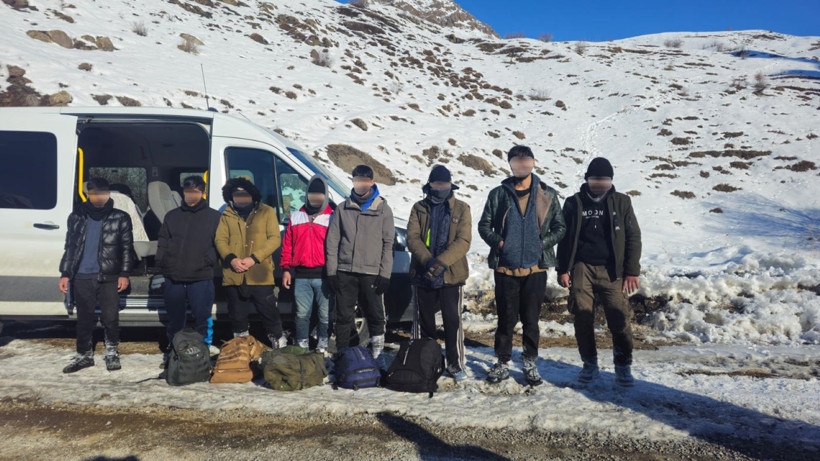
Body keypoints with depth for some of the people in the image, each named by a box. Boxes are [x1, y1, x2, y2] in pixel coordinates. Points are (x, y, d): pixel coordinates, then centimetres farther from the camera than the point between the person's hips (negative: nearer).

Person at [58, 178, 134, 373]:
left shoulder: (120, 218, 3)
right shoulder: (77, 217, 12)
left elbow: (127, 248, 2)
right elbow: (70, 247, 14)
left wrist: (124, 274, -5)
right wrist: (65, 274, 8)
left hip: (108, 277, -2)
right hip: (82, 278, 3)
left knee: (110, 317, -2)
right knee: (84, 319, 10)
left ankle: (112, 352, 17)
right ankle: (84, 355, 22)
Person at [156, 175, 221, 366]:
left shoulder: (213, 216, 5)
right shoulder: (172, 216, 15)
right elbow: (162, 242, 15)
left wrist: (209, 262, -8)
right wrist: (162, 262, 3)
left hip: (201, 277, -3)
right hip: (173, 278, 3)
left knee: (201, 319, -1)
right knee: (174, 319, 13)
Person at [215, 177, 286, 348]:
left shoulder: (266, 212, 4)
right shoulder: (227, 215, 13)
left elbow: (275, 238, -5)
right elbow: (220, 240, 6)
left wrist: (254, 258, -16)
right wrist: (231, 258, -13)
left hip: (260, 275, -3)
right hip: (234, 276, 3)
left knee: (269, 313, 0)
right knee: (237, 316, 13)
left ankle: (280, 346, 17)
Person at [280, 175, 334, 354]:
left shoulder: (332, 217, 3)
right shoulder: (296, 217, 14)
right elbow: (287, 245, 15)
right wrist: (286, 269, 8)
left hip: (323, 275, -3)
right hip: (300, 276, 3)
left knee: (325, 314, 3)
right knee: (302, 314, 8)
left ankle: (323, 346, 15)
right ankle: (301, 346, 19)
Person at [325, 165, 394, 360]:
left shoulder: (383, 209, 5)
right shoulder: (343, 208, 10)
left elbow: (388, 244, 2)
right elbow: (332, 241, 9)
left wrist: (384, 274, -5)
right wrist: (331, 271, 2)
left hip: (371, 272, -2)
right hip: (345, 271, 2)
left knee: (374, 314, 1)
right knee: (344, 315, 6)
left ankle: (377, 347, 19)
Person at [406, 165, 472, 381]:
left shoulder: (461, 209, 2)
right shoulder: (419, 208, 6)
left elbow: (463, 241, -9)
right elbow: (412, 238, -4)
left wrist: (442, 262, -22)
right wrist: (427, 260, -20)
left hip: (451, 274, -2)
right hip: (422, 274, 2)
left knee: (453, 321, 3)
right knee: (422, 321, 12)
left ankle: (456, 364, 17)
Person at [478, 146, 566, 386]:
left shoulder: (547, 195, 4)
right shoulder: (498, 194, 3)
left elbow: (560, 227, 9)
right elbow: (484, 225, 8)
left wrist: (543, 244, -5)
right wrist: (497, 242, -7)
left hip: (535, 268, 0)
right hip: (505, 268, 0)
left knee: (531, 319, 8)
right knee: (506, 318, 6)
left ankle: (530, 363, 23)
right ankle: (503, 363, 20)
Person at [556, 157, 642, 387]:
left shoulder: (621, 202, 6)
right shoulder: (574, 203, 7)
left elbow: (633, 237, 5)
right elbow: (564, 238, 11)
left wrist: (632, 271, -2)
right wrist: (563, 269, 4)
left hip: (611, 270, -1)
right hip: (581, 268, 1)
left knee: (620, 319, -5)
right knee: (583, 318, 3)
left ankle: (623, 367, 10)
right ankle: (590, 364, 18)